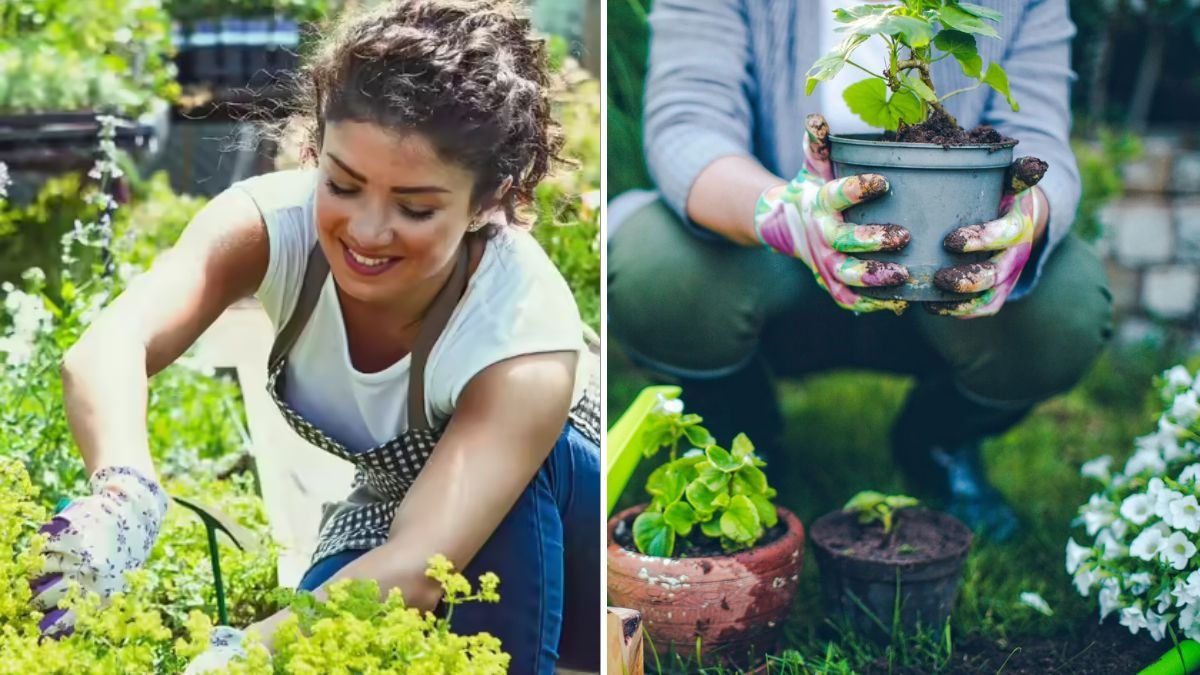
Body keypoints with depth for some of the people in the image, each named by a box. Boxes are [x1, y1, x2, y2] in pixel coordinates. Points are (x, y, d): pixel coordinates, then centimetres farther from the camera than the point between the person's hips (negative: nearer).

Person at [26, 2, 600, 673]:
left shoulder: (527, 328, -36)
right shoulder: (273, 220, -27)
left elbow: (422, 568, -46)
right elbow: (107, 349, -43)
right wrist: (124, 499, -63)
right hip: (392, 519, 2)